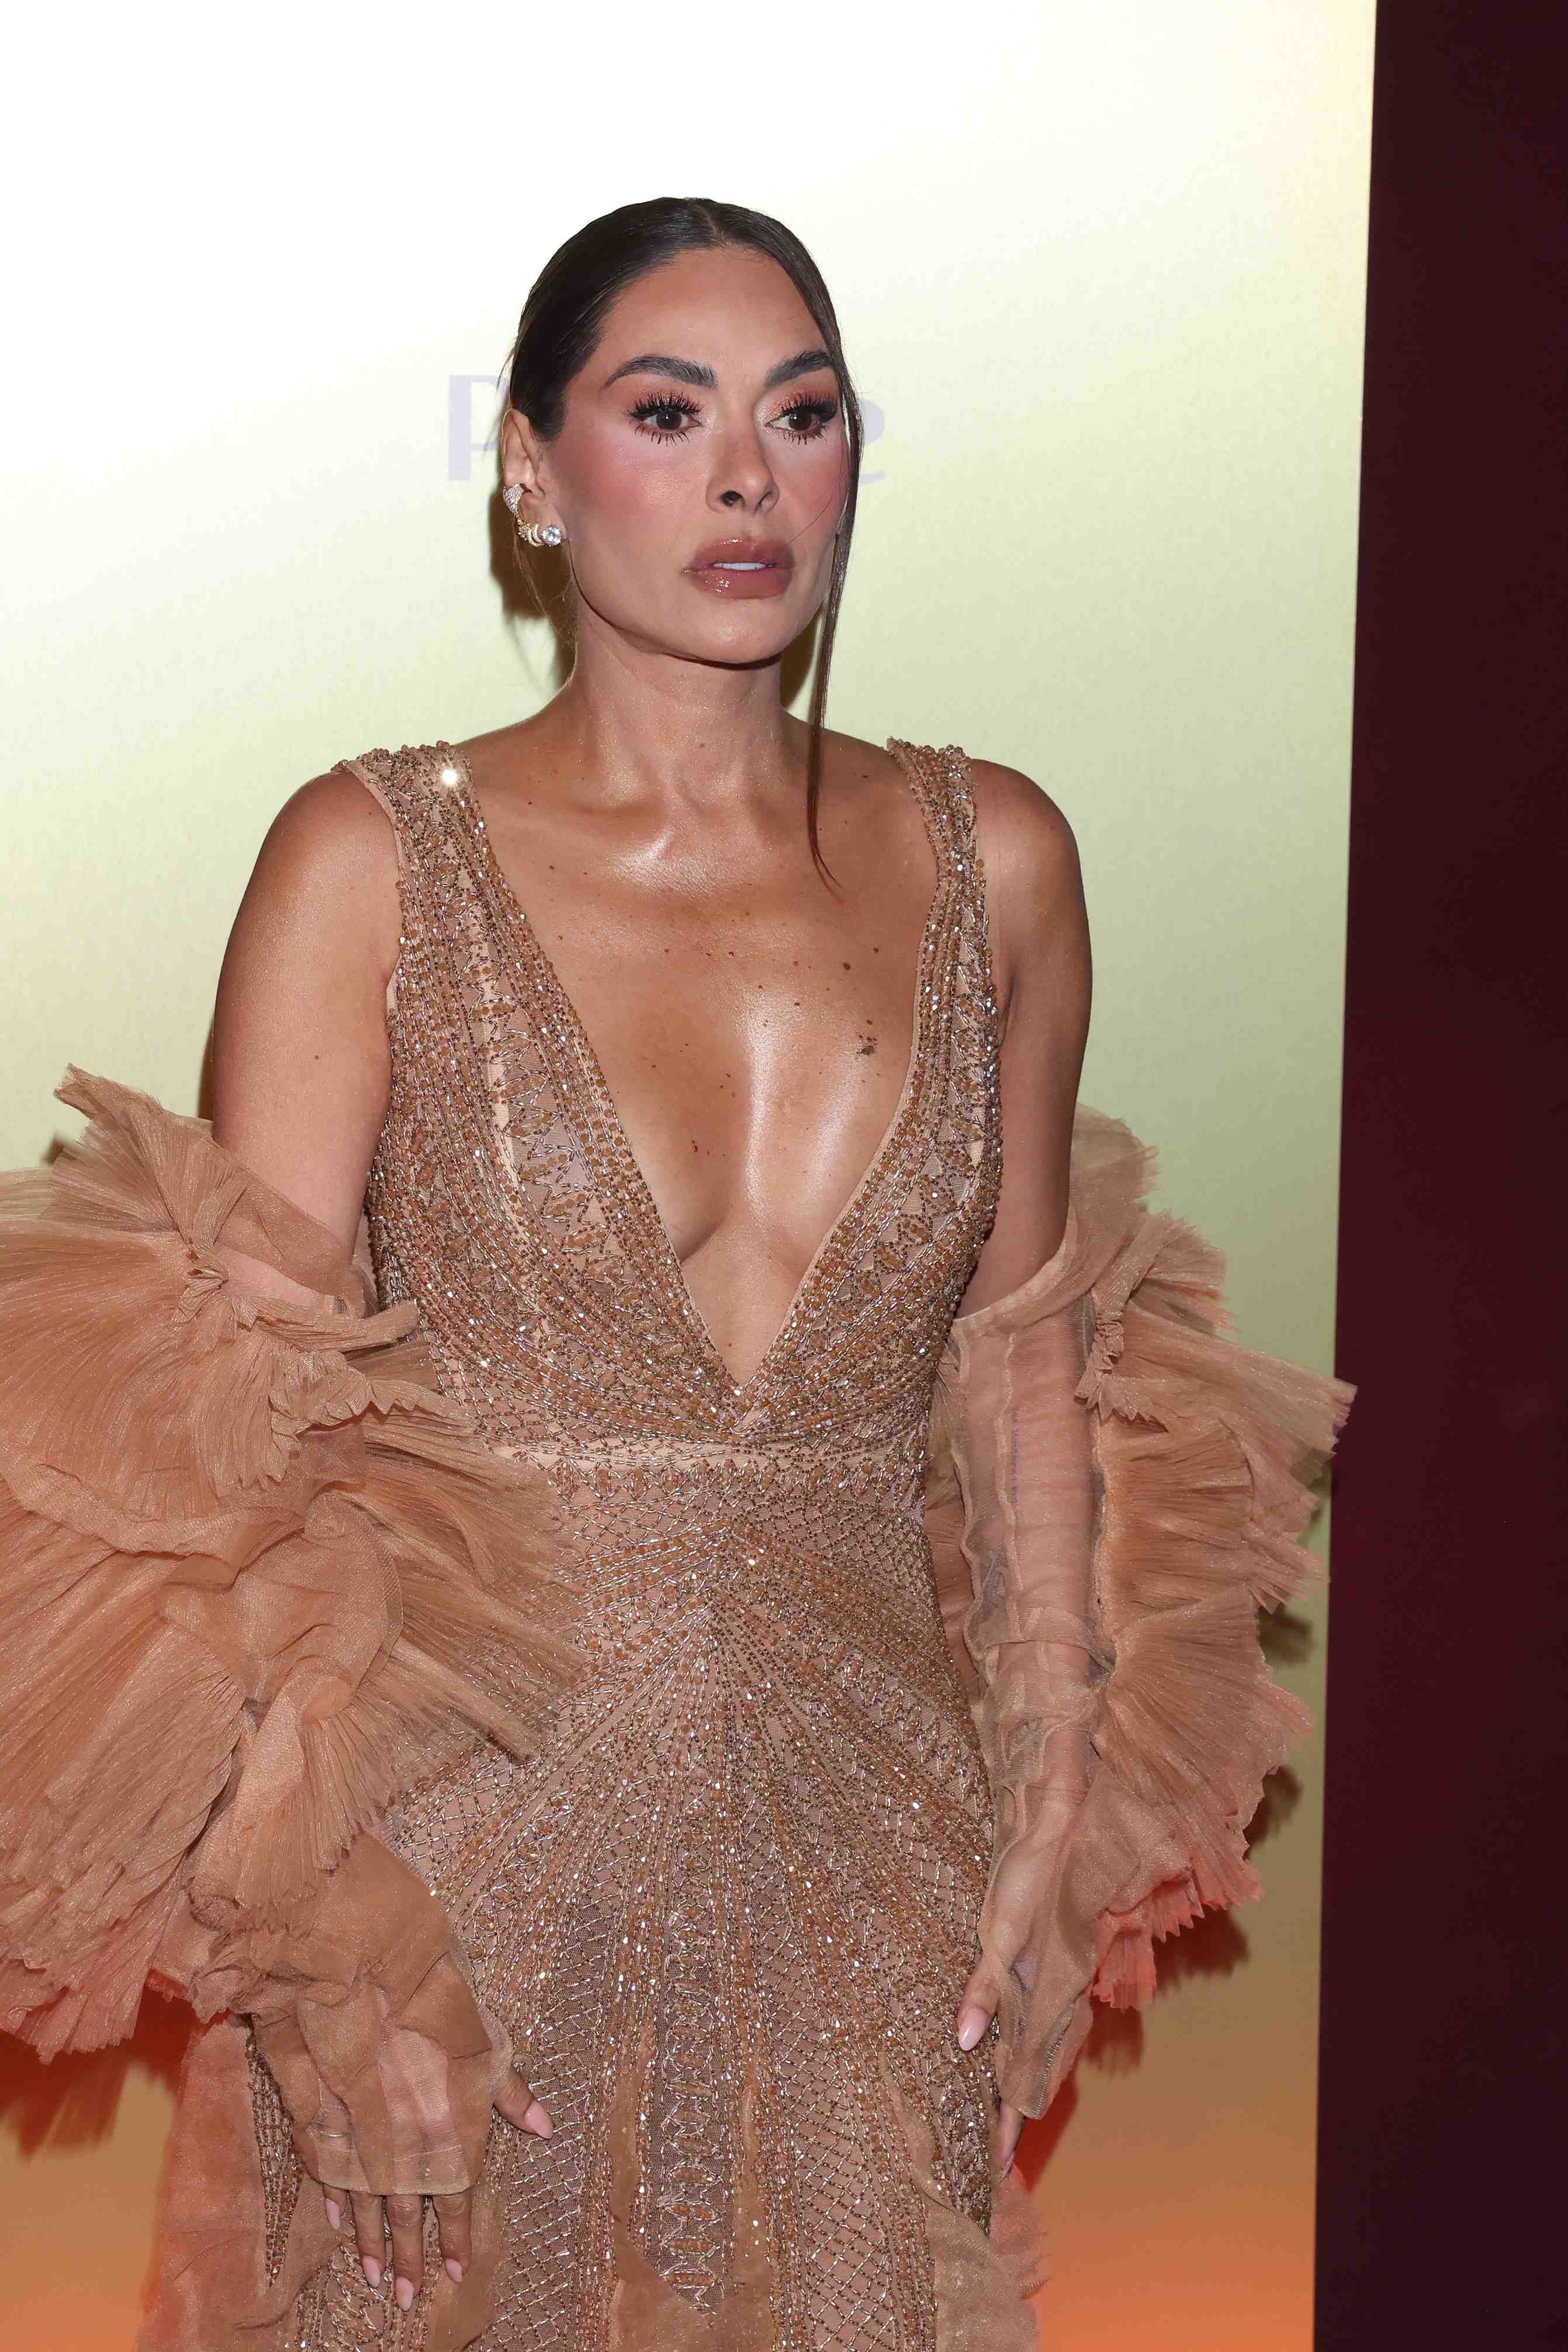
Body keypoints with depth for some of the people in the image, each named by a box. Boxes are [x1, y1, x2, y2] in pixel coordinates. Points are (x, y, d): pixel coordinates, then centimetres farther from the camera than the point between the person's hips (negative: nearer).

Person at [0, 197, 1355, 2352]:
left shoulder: (993, 860, 2)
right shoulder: (376, 860, -8)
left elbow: (1025, 1360, 9)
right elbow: (230, 1437, -10)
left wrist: (1059, 1810, 5)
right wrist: (336, 1957, -14)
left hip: (871, 1848, 3)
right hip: (466, 1837, -2)